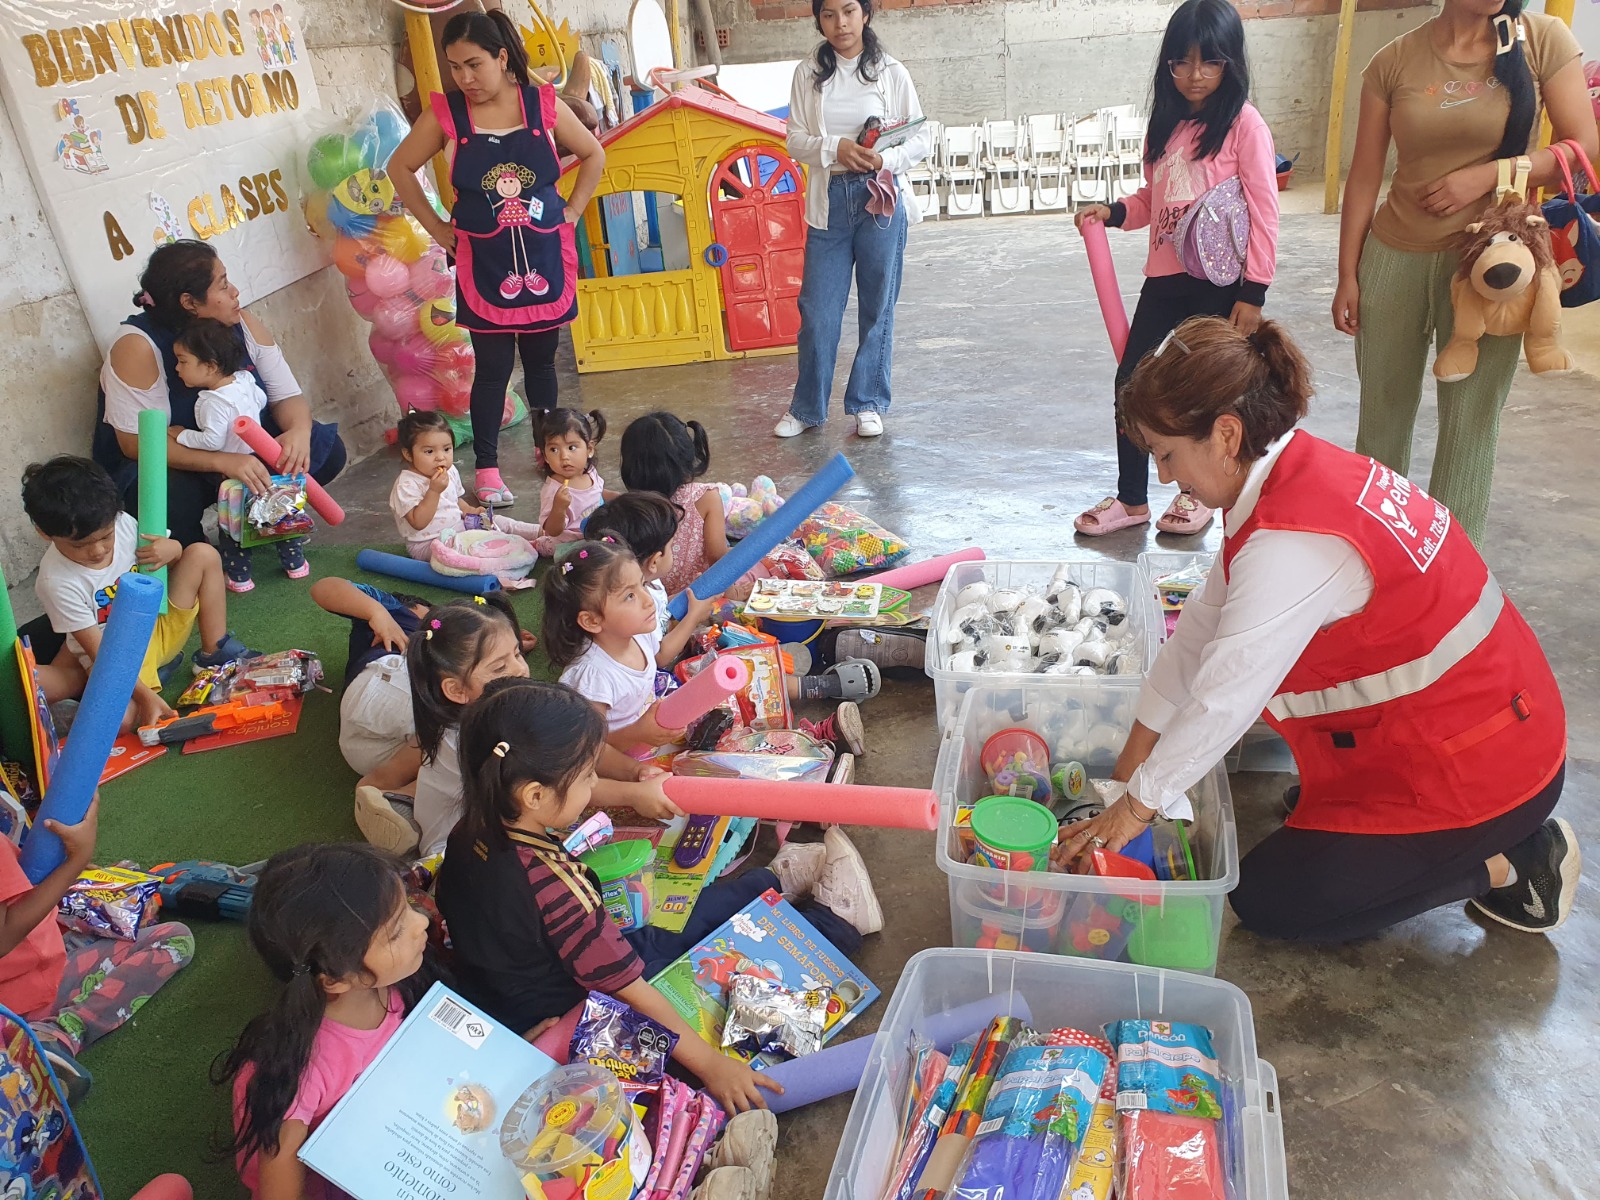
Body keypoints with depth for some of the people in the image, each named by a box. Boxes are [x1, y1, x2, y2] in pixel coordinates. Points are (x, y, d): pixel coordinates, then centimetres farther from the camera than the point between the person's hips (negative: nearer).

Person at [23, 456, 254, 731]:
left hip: (158, 629, 6)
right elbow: (100, 652, -24)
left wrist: (173, 549, -18)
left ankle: (215, 652, 0)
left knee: (203, 554, -8)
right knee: (118, 720, -35)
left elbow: (164, 558, 7)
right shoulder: (57, 582, -26)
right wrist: (146, 696, -31)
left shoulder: (123, 524, -13)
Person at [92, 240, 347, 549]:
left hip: (241, 449, 5)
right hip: (164, 468, -5)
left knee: (326, 450, -14)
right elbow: (136, 442, -28)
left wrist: (299, 431, -31)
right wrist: (223, 461, -41)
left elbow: (286, 395, -6)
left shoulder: (242, 325, -8)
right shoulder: (138, 346, -24)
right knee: (170, 497, -39)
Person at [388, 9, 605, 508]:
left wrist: (571, 212, 4)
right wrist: (438, 228, 2)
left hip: (546, 256, 1)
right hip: (483, 262, -1)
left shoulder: (544, 104, -2)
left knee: (541, 359, 12)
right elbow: (400, 168, 6)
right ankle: (487, 470, 9)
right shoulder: (444, 114, -4)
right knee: (492, 366, 0)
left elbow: (593, 155, 10)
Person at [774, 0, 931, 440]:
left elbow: (921, 138, 2)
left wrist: (887, 159, -17)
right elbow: (795, 139, 2)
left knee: (878, 306, 5)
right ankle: (806, 407, 15)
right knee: (817, 308, 3)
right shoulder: (808, 73, 5)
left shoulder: (891, 72, 1)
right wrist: (835, 148, -16)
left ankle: (868, 404, 17)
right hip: (829, 200, 1)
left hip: (881, 198, -1)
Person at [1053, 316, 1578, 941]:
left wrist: (1138, 803, -11)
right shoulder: (1306, 467, -1)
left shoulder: (1292, 548, -31)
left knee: (1264, 901, -1)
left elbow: (1223, 702, -25)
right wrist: (1137, 750, 9)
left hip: (1482, 773, -9)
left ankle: (1506, 862, 4)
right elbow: (1205, 620, 3)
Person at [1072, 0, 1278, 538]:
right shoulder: (1166, 124, 9)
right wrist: (1112, 212, -2)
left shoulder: (1243, 124, -9)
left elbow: (1264, 213, -11)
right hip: (1164, 277, 6)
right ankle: (1131, 498, 19)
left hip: (1218, 282, -6)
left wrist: (1252, 293, -14)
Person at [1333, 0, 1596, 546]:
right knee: (1382, 408, 12)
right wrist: (1347, 275, 2)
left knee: (1470, 419, 1)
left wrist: (1488, 174, -16)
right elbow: (1364, 177, 3)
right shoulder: (1395, 61, 0)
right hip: (1395, 256, 1)